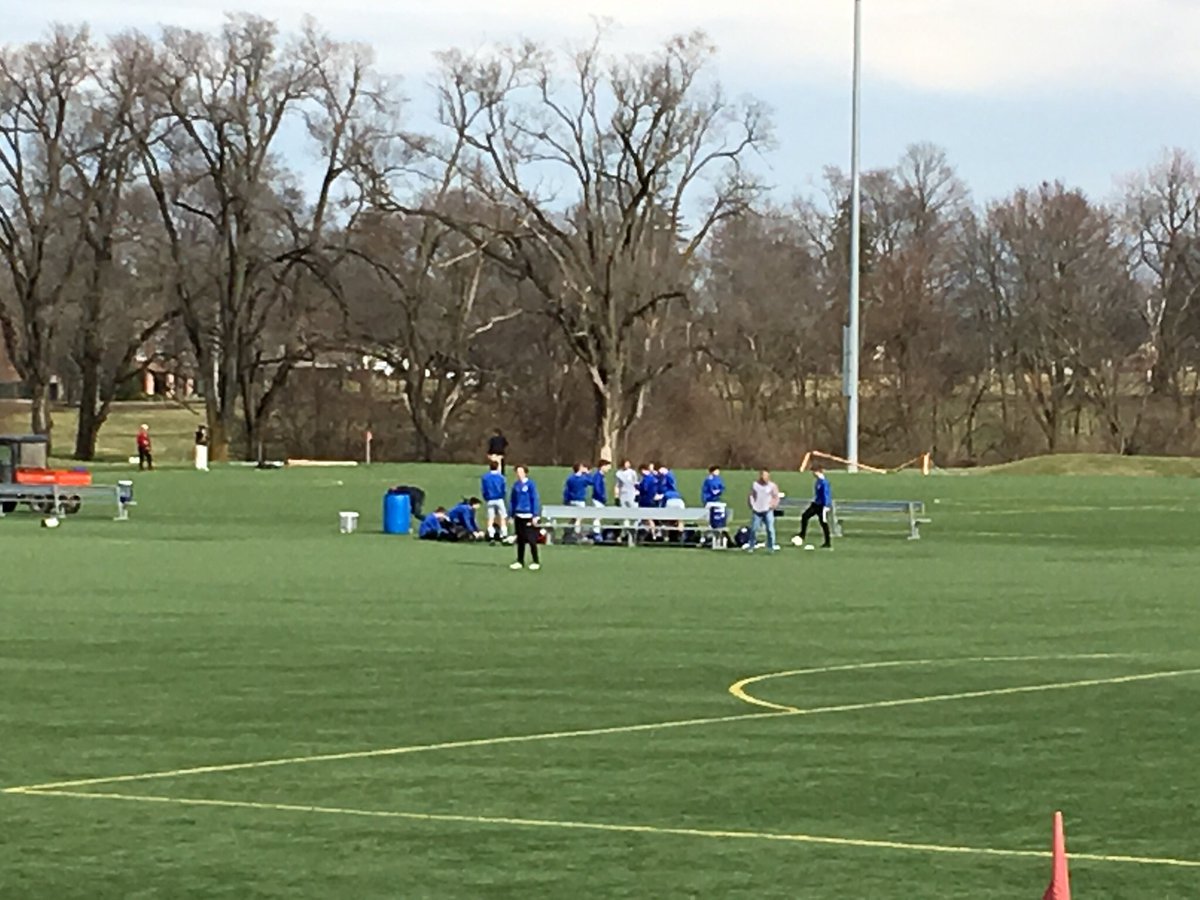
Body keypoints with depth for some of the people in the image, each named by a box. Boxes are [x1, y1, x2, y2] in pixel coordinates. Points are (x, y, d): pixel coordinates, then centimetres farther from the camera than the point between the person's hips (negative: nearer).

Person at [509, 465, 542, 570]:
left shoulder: (530, 484, -8)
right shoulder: (516, 485, 9)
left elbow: (535, 500, -9)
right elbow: (512, 500, 15)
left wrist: (535, 516, -12)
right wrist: (511, 515, 12)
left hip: (528, 516, -6)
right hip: (518, 517, 6)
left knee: (531, 540, -3)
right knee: (520, 540, 11)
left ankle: (536, 562, 5)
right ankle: (520, 562, 19)